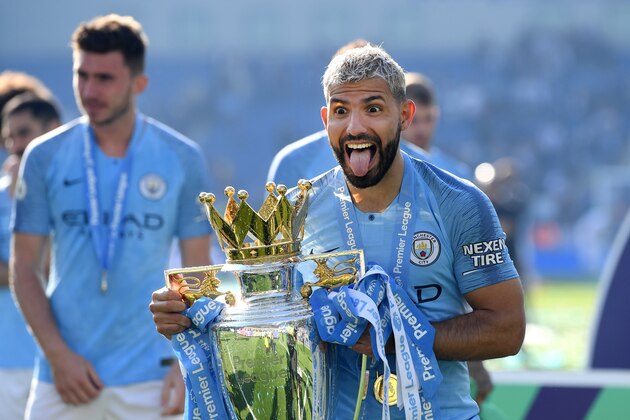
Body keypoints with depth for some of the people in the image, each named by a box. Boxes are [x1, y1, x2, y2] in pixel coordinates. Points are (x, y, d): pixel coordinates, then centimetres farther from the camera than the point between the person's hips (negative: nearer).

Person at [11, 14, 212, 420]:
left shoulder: (183, 158, 2)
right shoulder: (45, 157, 3)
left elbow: (197, 270, 5)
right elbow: (24, 269, 5)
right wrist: (58, 355, -7)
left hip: (147, 382, -1)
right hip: (64, 376, 1)